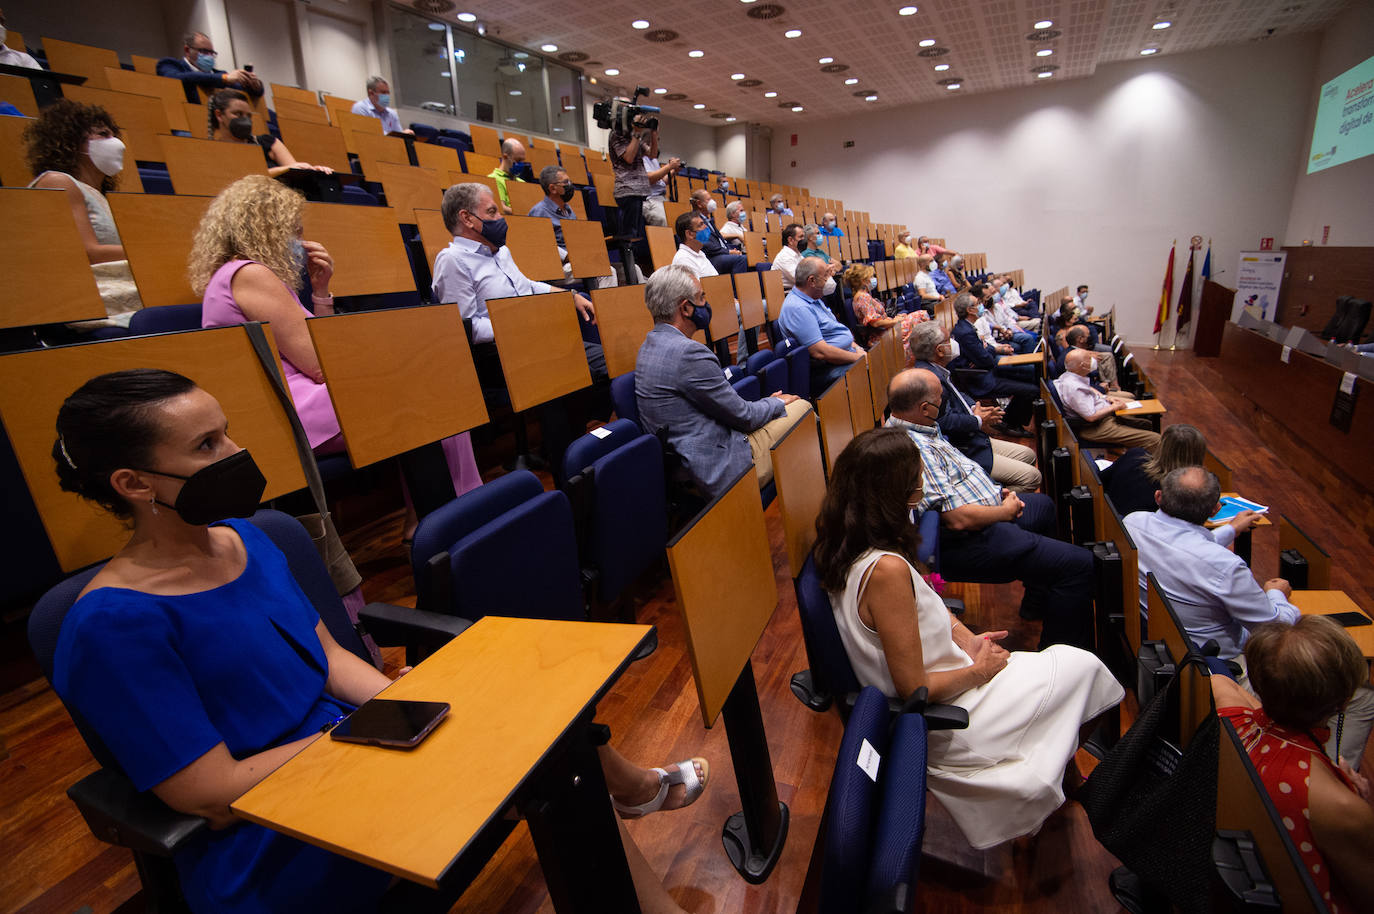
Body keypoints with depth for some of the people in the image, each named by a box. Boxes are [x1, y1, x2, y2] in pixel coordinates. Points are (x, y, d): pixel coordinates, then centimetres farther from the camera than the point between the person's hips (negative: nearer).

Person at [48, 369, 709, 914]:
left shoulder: (244, 539, 2)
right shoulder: (113, 624, -20)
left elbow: (328, 656, 6)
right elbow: (213, 799, -19)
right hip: (261, 856, -6)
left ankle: (633, 787, 18)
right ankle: (631, 787, 5)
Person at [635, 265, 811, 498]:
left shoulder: (650, 345, 8)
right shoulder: (687, 352, -24)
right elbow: (745, 417, -14)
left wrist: (768, 401, 13)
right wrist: (777, 403, 6)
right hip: (721, 470, -10)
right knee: (803, 408, 3)